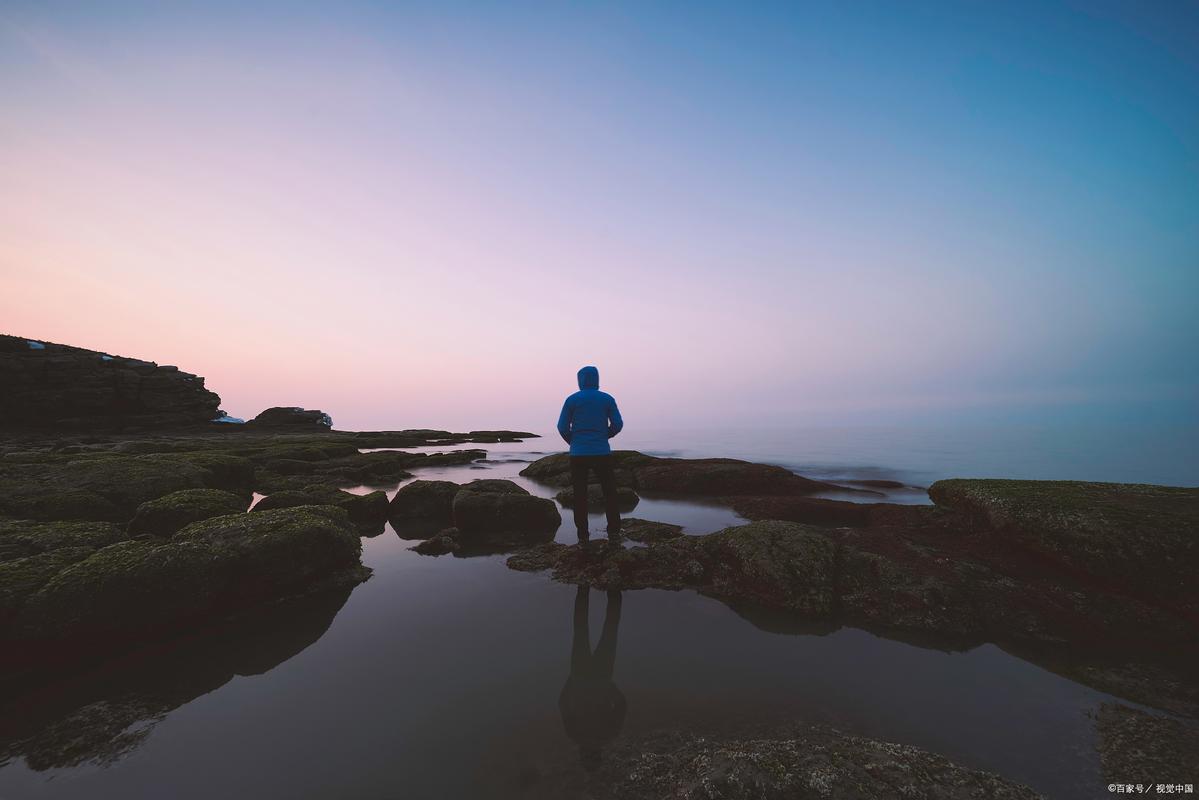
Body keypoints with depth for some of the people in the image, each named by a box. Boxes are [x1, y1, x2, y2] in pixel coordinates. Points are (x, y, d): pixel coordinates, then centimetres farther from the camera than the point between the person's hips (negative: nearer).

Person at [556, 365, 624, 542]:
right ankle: (614, 532, 9)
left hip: (578, 454, 0)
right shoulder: (607, 398, 2)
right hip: (602, 453, 0)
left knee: (580, 494, 10)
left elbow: (562, 427, -2)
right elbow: (617, 424, 1)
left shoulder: (572, 399, -1)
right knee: (610, 492, 11)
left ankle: (583, 533, 12)